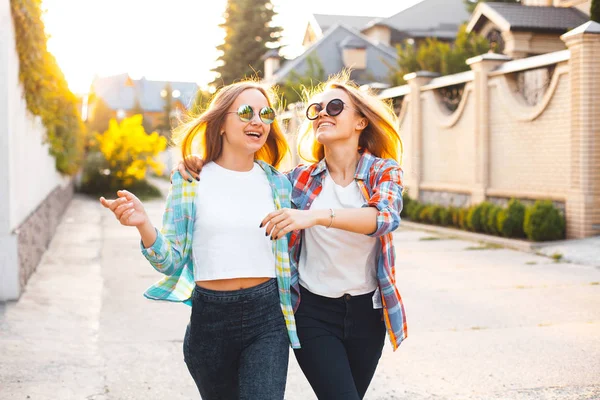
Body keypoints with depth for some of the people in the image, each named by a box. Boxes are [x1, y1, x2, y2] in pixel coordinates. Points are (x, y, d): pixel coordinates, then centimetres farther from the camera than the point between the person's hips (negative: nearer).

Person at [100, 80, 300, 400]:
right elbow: (172, 262, -3)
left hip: (267, 317, 0)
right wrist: (143, 225, -21)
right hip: (210, 316, 0)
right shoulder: (189, 181, -1)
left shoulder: (278, 183, 5)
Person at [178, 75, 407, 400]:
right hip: (313, 311, -1)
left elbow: (385, 216, -26)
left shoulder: (383, 171, -4)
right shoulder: (301, 178, 0)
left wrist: (315, 215, -40)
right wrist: (203, 173, -11)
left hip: (366, 311, 1)